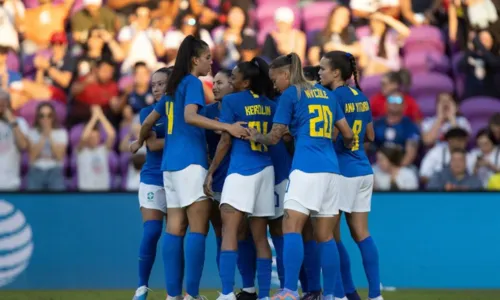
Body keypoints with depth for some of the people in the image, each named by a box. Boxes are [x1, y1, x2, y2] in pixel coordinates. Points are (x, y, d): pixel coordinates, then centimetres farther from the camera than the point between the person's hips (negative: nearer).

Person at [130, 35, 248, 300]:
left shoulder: (173, 87, 20)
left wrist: (139, 142, 46)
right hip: (190, 161, -9)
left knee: (175, 228, 5)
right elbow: (190, 116, -21)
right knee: (199, 227, -10)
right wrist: (227, 127, -28)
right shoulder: (192, 83, -5)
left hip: (170, 162, 9)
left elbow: (148, 122, 27)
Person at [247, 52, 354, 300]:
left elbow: (274, 137, 4)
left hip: (306, 168, -7)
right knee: (325, 236, 8)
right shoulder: (326, 94, 18)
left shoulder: (290, 94, 2)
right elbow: (348, 134, 18)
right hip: (330, 169, 7)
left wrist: (255, 136, 24)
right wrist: (342, 150, 40)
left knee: (291, 228, -11)